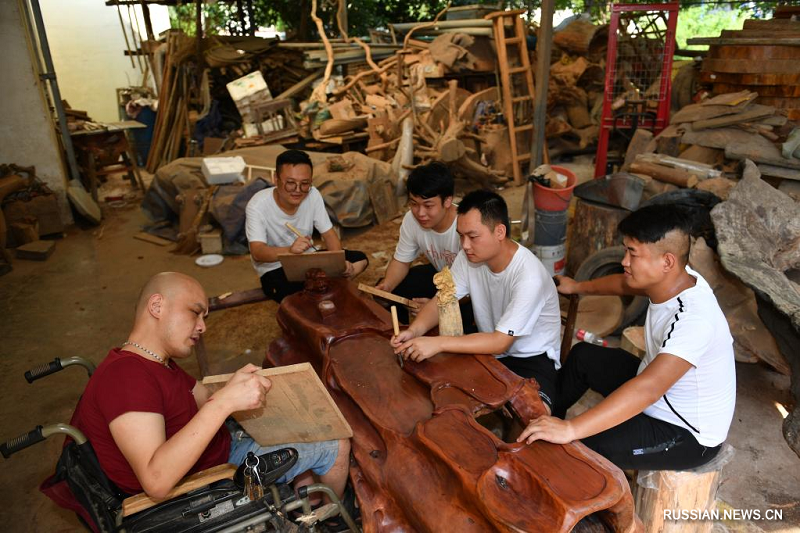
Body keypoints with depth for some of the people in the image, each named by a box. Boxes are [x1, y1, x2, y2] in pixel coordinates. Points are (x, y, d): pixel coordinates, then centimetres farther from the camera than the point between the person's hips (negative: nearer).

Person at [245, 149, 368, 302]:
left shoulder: (312, 195, -12)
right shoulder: (258, 205, -24)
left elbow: (329, 234, -5)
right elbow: (257, 252, -35)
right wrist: (289, 250, -55)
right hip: (275, 269, -5)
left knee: (360, 260, -9)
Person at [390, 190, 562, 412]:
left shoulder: (529, 276, -29)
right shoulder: (469, 256, -10)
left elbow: (500, 342, -29)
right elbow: (441, 300, -5)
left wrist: (438, 343, -34)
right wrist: (414, 331, -26)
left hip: (532, 357, -5)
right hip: (489, 347, 6)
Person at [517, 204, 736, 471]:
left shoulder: (694, 318, -37)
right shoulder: (673, 279, -11)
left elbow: (648, 388, -46)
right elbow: (625, 284, 12)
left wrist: (571, 429, -50)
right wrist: (578, 287, 29)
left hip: (689, 435, -8)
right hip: (658, 391, 9)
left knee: (588, 447, -23)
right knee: (583, 356, 15)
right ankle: (543, 421, 35)